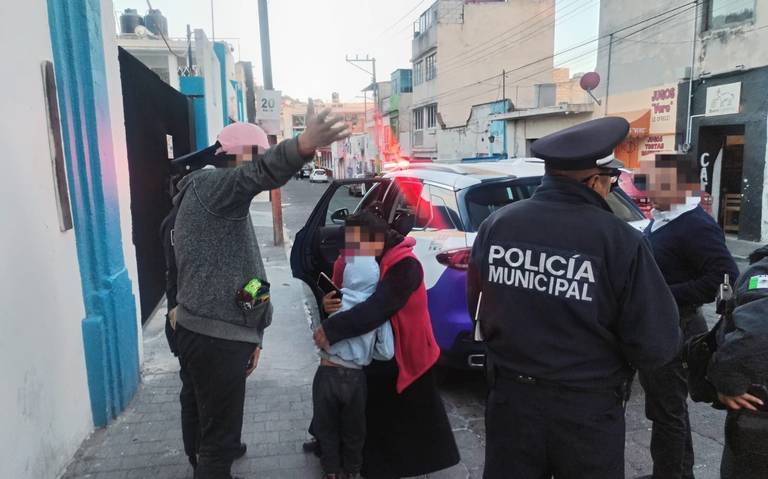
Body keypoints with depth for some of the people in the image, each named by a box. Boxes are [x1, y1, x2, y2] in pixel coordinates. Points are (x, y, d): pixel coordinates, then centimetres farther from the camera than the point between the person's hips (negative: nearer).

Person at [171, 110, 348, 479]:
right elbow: (258, 173, -35)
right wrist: (302, 146, -55)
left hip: (216, 335, 10)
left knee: (219, 429, 23)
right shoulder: (209, 184, -9)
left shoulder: (223, 200, 23)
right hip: (214, 339, -10)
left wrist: (252, 336, 26)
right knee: (220, 436, 1)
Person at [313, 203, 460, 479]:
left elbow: (379, 306, -36)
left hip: (402, 357, -5)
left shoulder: (405, 265, -24)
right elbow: (341, 295, 3)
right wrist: (328, 304, -22)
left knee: (409, 418, 10)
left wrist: (333, 329, -41)